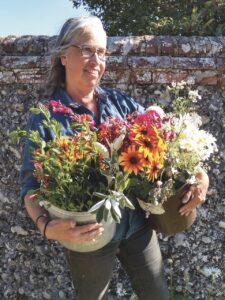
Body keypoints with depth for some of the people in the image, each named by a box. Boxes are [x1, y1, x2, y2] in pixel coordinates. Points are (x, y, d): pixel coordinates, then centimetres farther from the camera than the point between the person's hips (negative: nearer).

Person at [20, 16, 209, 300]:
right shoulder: (44, 118, -10)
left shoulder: (119, 101, 0)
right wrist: (47, 226, -30)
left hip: (138, 225, 4)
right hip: (88, 237, -3)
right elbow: (31, 186, -11)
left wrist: (199, 172, -17)